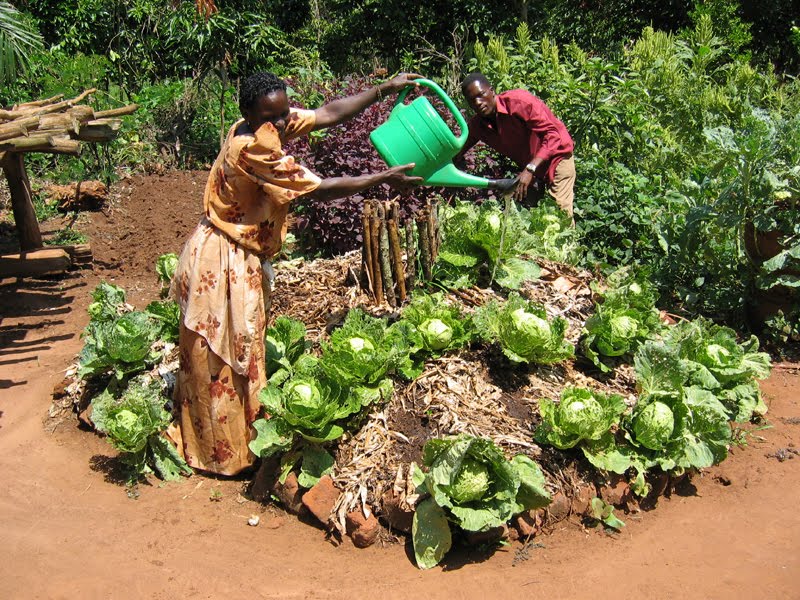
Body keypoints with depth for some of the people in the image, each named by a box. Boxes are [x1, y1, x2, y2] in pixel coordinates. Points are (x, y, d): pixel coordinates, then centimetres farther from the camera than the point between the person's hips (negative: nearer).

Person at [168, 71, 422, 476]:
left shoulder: (271, 125, -2)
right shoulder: (251, 148, -27)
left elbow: (329, 114, 3)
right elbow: (320, 190, -24)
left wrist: (384, 90, -2)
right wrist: (384, 178, -18)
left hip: (243, 257, 9)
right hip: (221, 263, -9)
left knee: (239, 352, 19)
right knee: (219, 360, 4)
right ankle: (222, 454, 19)